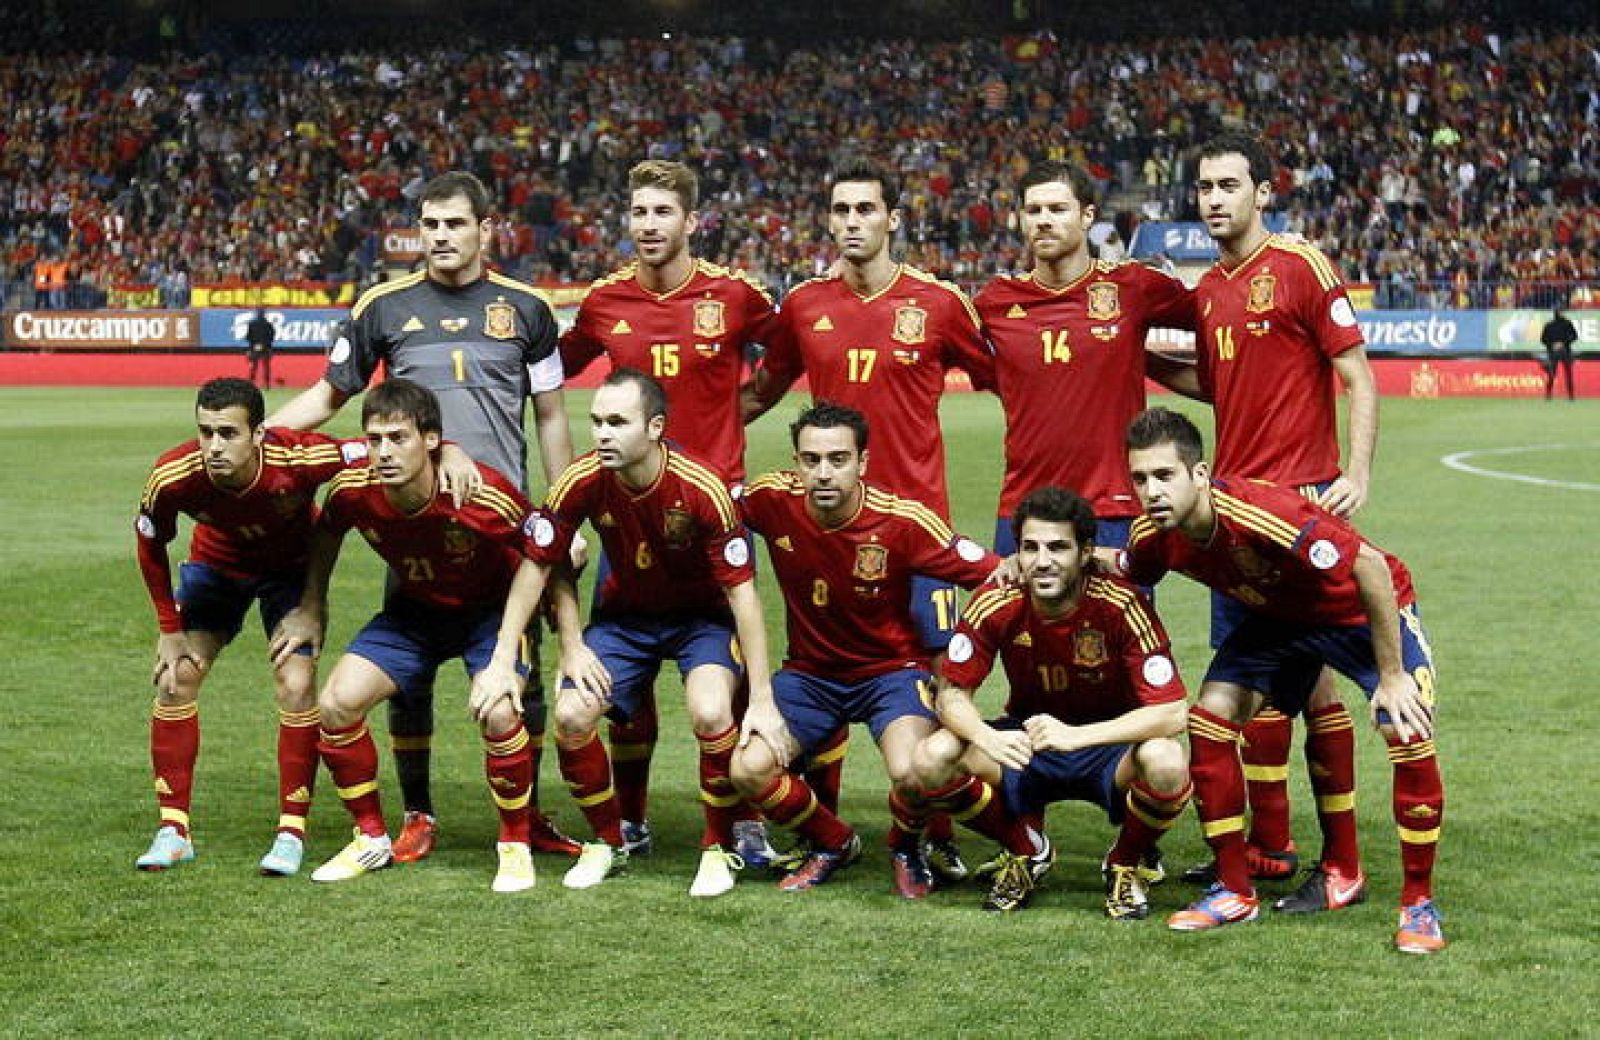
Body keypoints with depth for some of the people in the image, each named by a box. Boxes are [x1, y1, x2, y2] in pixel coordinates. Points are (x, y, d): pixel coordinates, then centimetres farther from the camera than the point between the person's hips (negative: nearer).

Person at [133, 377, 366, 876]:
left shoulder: (299, 458, -38)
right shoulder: (173, 477, -31)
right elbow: (151, 545, -10)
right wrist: (170, 627, -6)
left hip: (292, 567, -2)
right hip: (216, 563, 2)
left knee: (296, 685, -15)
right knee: (175, 679, -6)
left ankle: (291, 833, -1)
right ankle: (174, 830, 6)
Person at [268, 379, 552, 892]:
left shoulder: (485, 497, -34)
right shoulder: (352, 489, -22)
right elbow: (327, 531, 4)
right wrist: (311, 609, 6)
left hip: (489, 610, -4)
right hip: (413, 612, 4)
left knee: (499, 714, -29)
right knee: (336, 703, -11)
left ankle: (515, 845, -4)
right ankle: (372, 839, 10)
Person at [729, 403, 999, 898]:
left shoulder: (902, 521, -22)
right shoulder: (773, 500, -16)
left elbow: (994, 575, -15)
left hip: (891, 669, -3)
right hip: (808, 671, 3)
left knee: (910, 773, -30)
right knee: (748, 769, -18)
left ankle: (906, 848, 9)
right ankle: (833, 843, 14)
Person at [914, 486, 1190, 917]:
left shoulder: (1121, 605, -24)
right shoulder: (995, 603, -17)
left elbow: (1171, 712, -27)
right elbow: (952, 694, -10)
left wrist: (1075, 735, -38)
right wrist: (989, 739, -34)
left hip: (1109, 747, -2)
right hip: (1026, 743, 3)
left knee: (1166, 763, -36)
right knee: (933, 760, -24)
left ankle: (1127, 863, 0)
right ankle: (1026, 851, 6)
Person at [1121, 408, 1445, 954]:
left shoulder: (1263, 514, -40)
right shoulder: (1153, 535, -19)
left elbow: (1371, 567, -35)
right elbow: (1124, 576, 6)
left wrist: (1392, 676, -29)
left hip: (1365, 608, -6)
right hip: (1277, 617, 6)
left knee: (1407, 730, -24)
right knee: (1210, 715, -9)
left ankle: (1418, 904, -7)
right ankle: (1235, 892, 5)